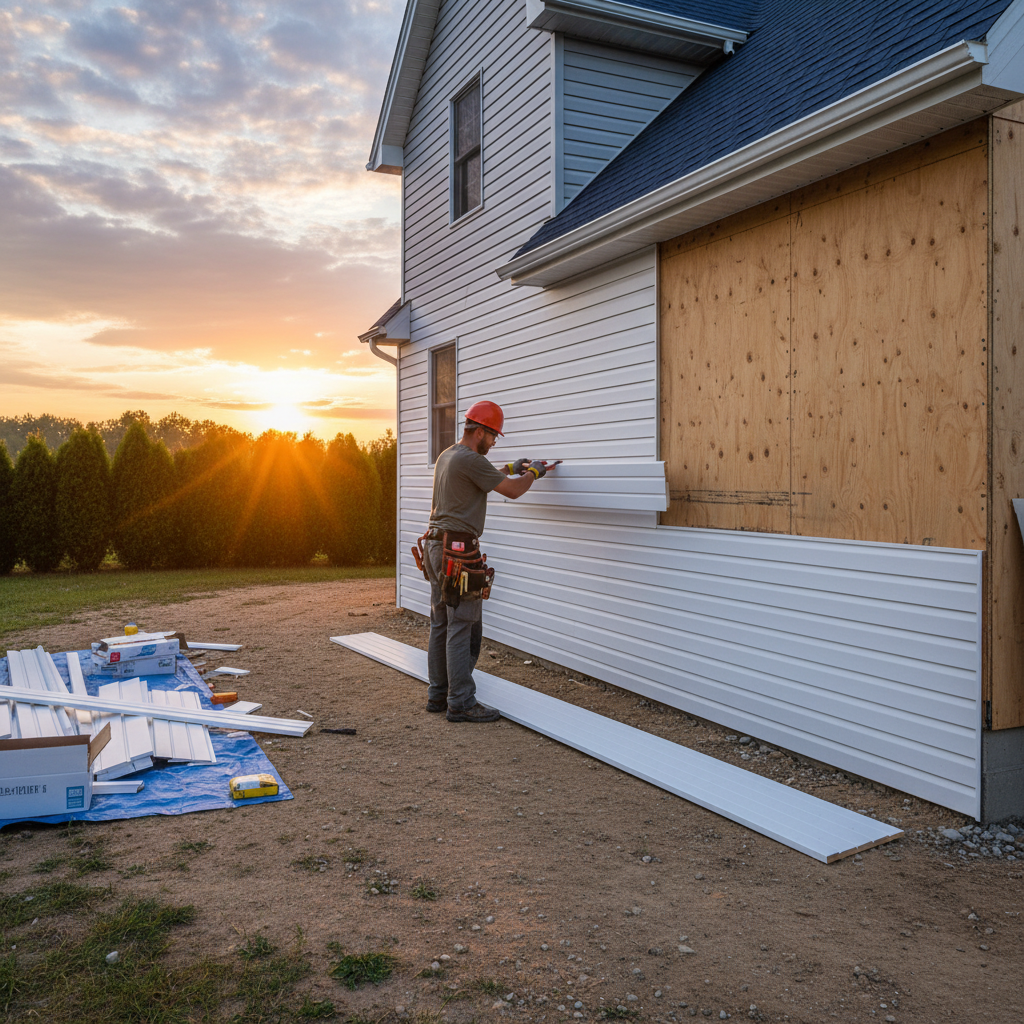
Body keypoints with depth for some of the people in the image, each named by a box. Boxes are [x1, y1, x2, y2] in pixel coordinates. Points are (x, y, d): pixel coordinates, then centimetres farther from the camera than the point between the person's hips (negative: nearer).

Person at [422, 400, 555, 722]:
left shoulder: (446, 457, 16)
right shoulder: (470, 460, -15)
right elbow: (513, 490, -12)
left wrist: (510, 468, 29)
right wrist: (532, 472, 6)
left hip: (436, 548, 10)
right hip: (459, 551, -10)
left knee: (441, 625, 14)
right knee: (462, 629, -6)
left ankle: (438, 695, 21)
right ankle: (461, 703, -2)